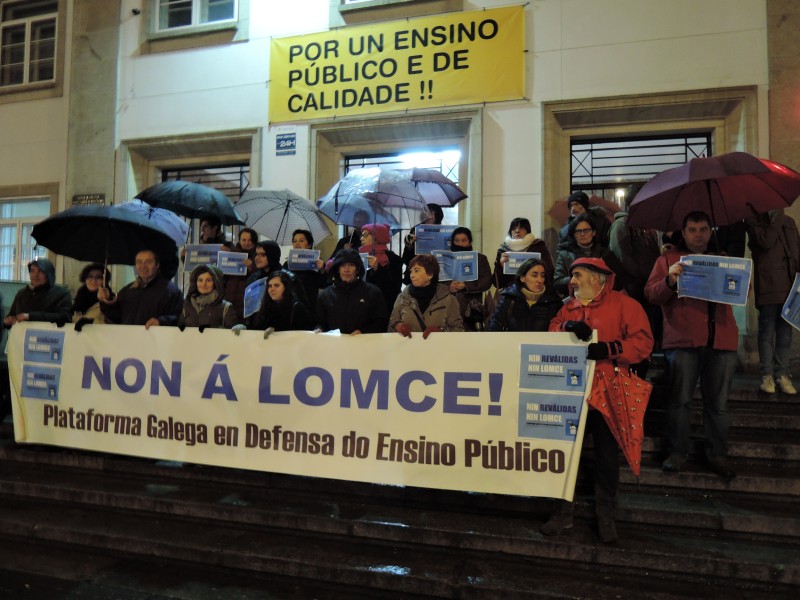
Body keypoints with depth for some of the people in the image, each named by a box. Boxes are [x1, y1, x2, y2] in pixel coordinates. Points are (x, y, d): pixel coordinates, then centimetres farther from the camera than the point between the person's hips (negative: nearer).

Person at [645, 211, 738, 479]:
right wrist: (670, 281, -18)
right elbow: (651, 294, 2)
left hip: (722, 340, 3)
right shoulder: (669, 259, 12)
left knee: (718, 402, 6)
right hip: (682, 338, -3)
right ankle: (677, 453, 7)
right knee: (680, 399, -1)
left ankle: (717, 455, 16)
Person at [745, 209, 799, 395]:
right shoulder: (754, 222, 3)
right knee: (767, 331, -2)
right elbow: (766, 241, -14)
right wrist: (776, 218, -7)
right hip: (767, 286, -4)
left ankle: (782, 374, 11)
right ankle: (767, 375, 4)